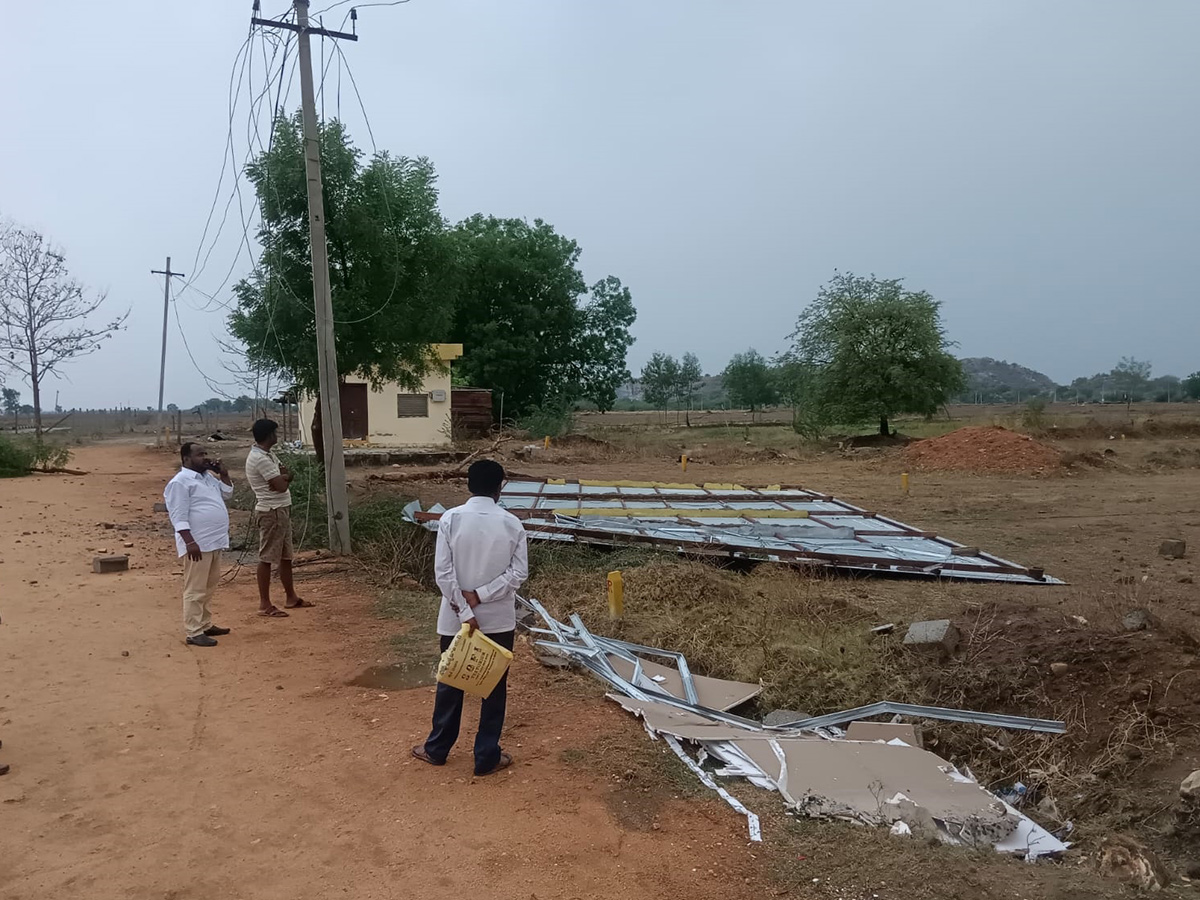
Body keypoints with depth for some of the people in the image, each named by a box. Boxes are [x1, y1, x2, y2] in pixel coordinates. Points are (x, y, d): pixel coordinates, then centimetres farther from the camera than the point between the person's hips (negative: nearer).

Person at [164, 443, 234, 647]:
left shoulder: (209, 476, 14)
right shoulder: (180, 482, -12)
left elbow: (227, 494, 24)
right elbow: (179, 517, -17)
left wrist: (223, 474, 8)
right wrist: (190, 542, -24)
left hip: (214, 542, 9)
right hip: (197, 544, -9)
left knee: (208, 588, 17)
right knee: (195, 590, -5)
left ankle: (205, 625, 27)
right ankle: (193, 632, -2)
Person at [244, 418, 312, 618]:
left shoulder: (268, 455, 12)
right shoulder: (260, 459, -19)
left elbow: (283, 478, 11)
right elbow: (281, 485, -22)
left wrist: (282, 476, -12)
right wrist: (285, 476, 0)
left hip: (282, 510, 10)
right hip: (271, 512, -10)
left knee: (286, 556, 16)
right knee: (267, 558, -3)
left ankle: (291, 597, 26)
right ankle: (265, 604, 2)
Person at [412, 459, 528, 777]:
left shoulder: (450, 519, -10)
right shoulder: (512, 524, -7)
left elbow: (443, 572, -13)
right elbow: (519, 572, -11)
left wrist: (464, 612, -11)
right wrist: (479, 596, -11)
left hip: (455, 619, 1)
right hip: (499, 619, 0)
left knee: (450, 682, 17)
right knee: (494, 686, 12)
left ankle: (437, 749, 32)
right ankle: (487, 757, 20)